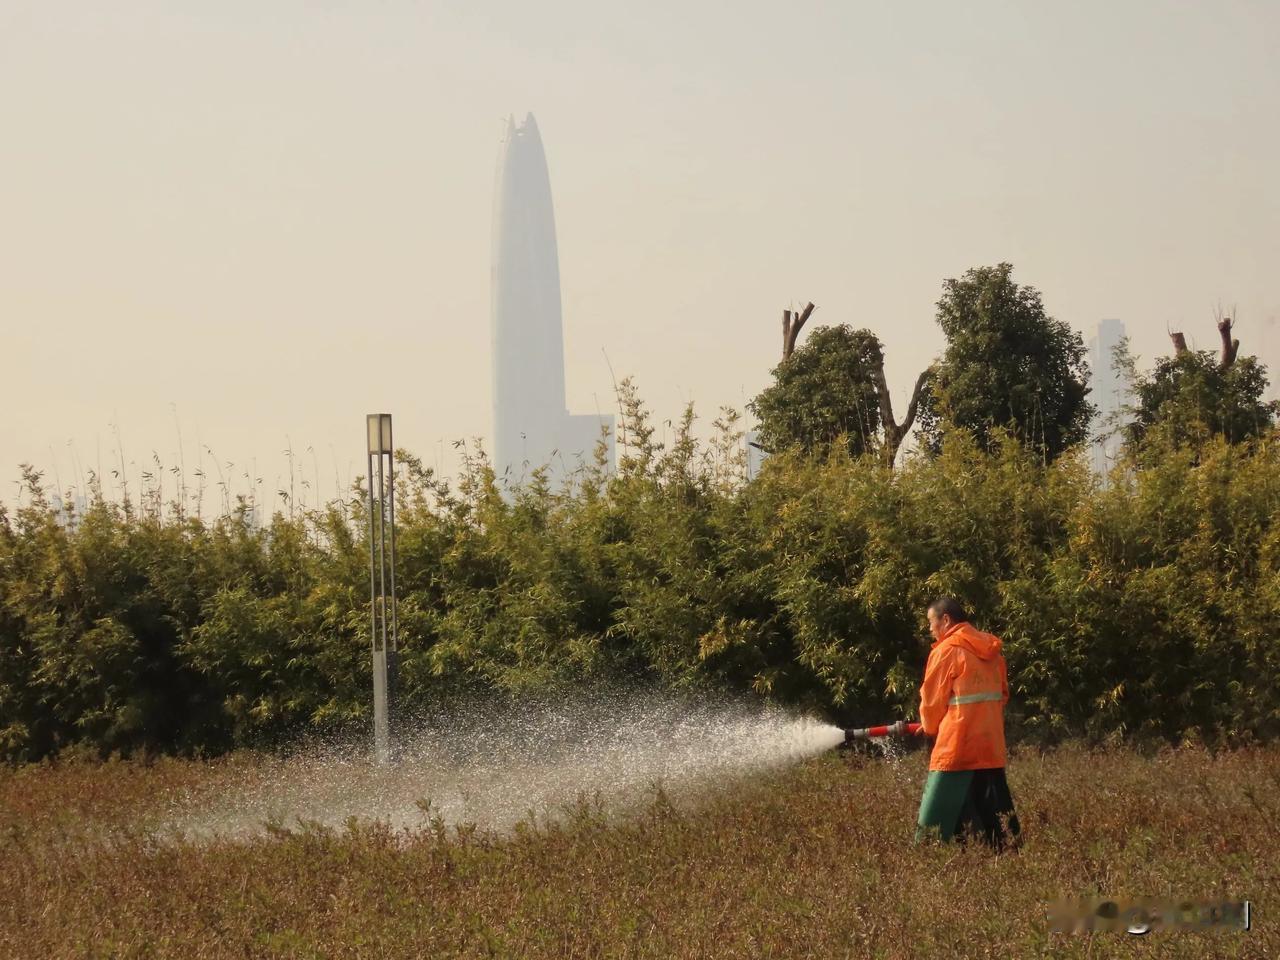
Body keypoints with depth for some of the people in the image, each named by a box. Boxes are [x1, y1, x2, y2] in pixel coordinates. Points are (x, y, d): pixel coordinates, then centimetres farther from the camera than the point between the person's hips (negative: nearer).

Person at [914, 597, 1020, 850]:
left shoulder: (946, 651, -8)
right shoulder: (991, 651, 12)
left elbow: (932, 699, -2)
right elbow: (1002, 694, 15)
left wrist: (930, 727, 17)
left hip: (957, 746, -7)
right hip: (992, 746, 7)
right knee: (996, 811, 11)